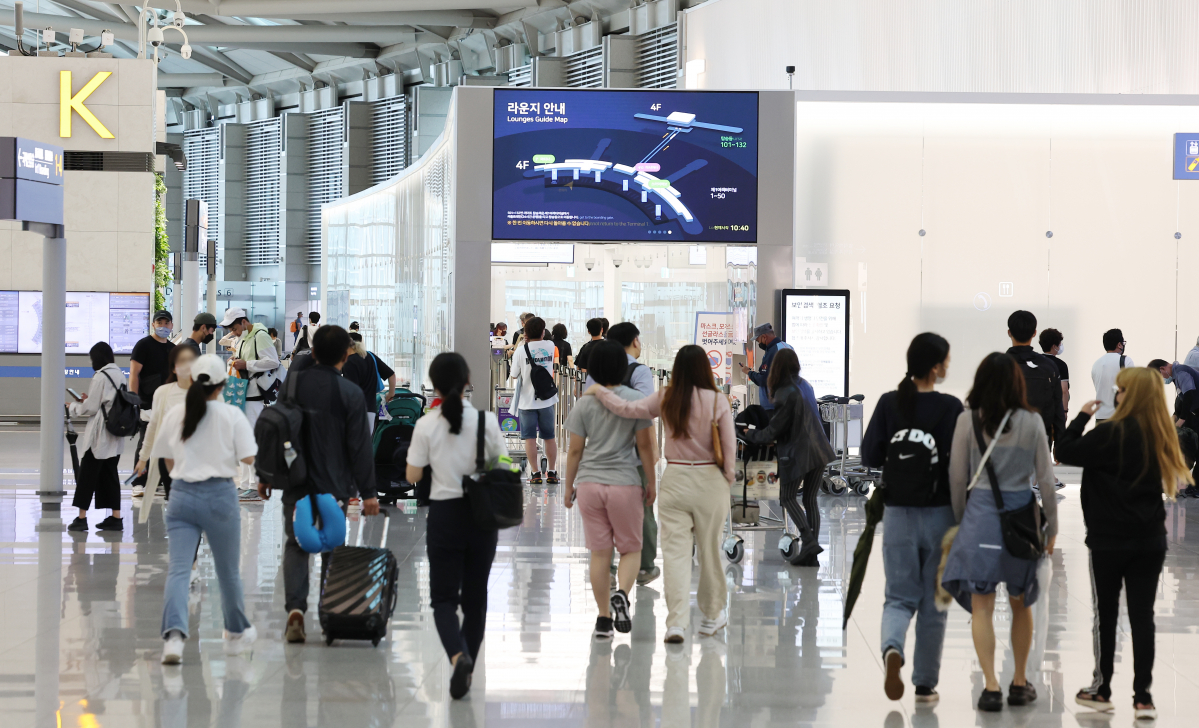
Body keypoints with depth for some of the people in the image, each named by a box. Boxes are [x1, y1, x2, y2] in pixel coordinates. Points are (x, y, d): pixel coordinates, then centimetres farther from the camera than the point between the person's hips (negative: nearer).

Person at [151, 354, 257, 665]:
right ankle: (237, 633, 34)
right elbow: (249, 458, -10)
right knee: (228, 571, 16)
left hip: (182, 496, 2)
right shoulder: (232, 415, -6)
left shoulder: (175, 415, 3)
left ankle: (174, 634, -27)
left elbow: (168, 461, 12)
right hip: (220, 495, -1)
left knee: (177, 570, -6)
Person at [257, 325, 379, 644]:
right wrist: (368, 492, -4)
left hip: (296, 483, 2)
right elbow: (360, 446, -9)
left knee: (295, 545, 8)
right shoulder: (351, 393, -9)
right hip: (334, 486, -2)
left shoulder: (293, 383, 0)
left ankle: (295, 608, -12)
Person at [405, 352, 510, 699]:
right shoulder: (486, 421, -7)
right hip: (481, 515, 1)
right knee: (475, 596, 15)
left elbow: (413, 475, -3)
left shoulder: (426, 426, -10)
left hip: (444, 515, -1)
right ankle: (467, 666, 21)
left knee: (444, 597, 4)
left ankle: (458, 656, -22)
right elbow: (502, 467, 0)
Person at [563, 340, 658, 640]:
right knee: (631, 549, 10)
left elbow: (575, 450, 1)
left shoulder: (584, 404, -2)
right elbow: (645, 445, -3)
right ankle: (622, 594, -17)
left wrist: (568, 486, 11)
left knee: (599, 553, 9)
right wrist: (651, 482, 7)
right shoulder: (635, 400, -5)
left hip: (589, 483, 2)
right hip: (624, 482, -2)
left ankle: (603, 618, 10)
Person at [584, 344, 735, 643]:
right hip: (710, 481, 0)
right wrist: (728, 477, 11)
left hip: (675, 480, 0)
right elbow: (729, 445, -4)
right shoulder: (717, 400, -7)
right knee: (710, 550, 14)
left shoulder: (665, 399, -4)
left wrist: (599, 391, 10)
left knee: (675, 551, 0)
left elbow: (627, 408, -6)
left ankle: (677, 622, -8)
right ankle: (712, 615, 28)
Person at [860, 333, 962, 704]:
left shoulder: (889, 403, -2)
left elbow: (869, 456, -2)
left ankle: (892, 647, -21)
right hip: (939, 515, -2)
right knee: (932, 603, 11)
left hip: (898, 514, 2)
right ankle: (925, 684, 16)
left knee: (900, 596, 10)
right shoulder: (950, 408, -11)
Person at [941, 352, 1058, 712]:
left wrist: (961, 518, 14)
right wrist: (1052, 526, 10)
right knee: (1021, 604, 16)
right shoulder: (1032, 422, -4)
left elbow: (957, 477, 0)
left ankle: (991, 686, -8)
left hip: (980, 514, -1)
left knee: (982, 605, 2)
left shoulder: (968, 421, -5)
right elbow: (1045, 477, 0)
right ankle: (1019, 683, 21)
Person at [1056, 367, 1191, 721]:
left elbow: (1066, 451, -13)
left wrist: (1083, 416, 0)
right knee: (1142, 615, 5)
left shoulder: (1112, 433, -16)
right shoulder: (1161, 436, 2)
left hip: (1110, 541, -4)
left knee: (1106, 614, 8)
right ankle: (1143, 695, 4)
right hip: (1151, 539, 4)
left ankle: (1102, 689, 17)